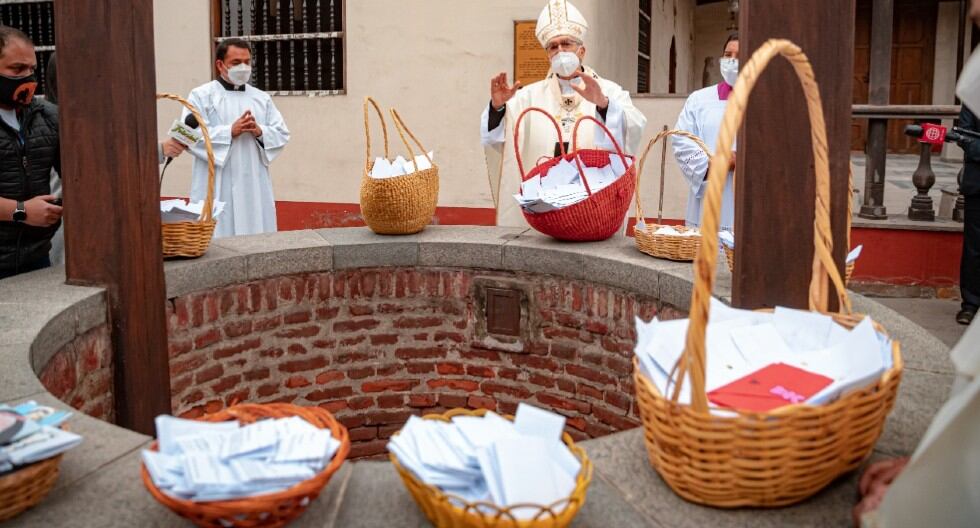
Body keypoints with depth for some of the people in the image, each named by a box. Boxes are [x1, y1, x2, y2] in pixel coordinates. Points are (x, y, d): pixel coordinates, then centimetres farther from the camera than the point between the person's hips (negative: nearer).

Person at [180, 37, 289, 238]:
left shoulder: (262, 98, 17)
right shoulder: (202, 96, 4)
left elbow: (282, 134, 10)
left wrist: (260, 132, -10)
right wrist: (229, 132, -16)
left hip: (255, 187, 4)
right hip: (218, 188, -4)